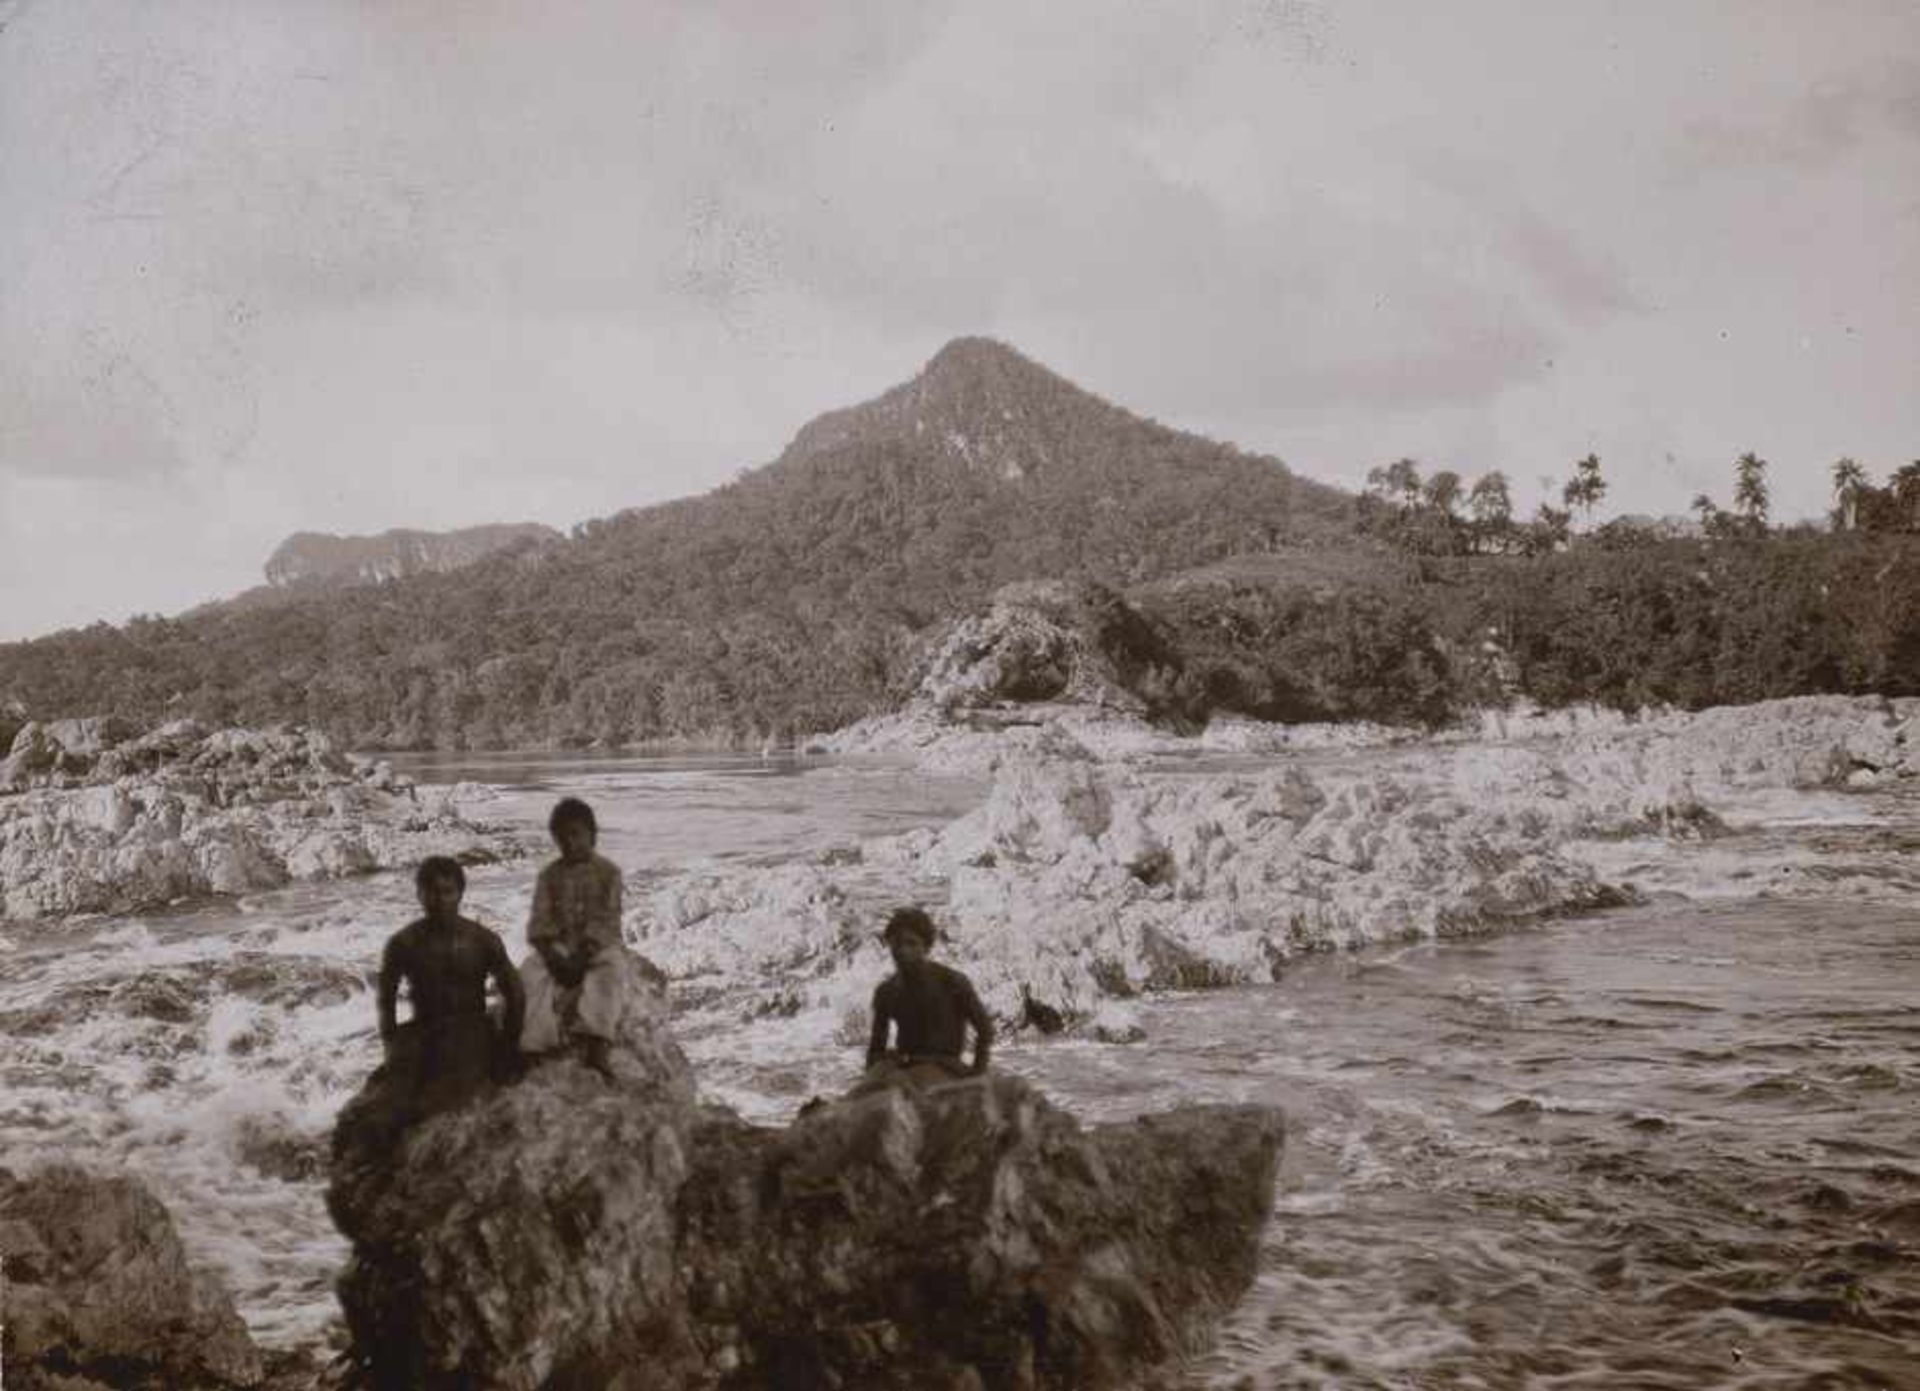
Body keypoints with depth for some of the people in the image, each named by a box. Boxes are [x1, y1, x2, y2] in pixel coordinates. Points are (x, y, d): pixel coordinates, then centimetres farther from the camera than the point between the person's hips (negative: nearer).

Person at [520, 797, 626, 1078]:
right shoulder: (549, 875, 10)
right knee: (529, 973, -28)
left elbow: (605, 923, -8)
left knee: (606, 974, -36)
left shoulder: (608, 872, 1)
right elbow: (539, 924, 1)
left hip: (599, 947, -3)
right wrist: (553, 957, -18)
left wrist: (581, 958, -20)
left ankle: (597, 1048, -52)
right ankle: (527, 1047, -41)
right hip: (558, 947, 3)